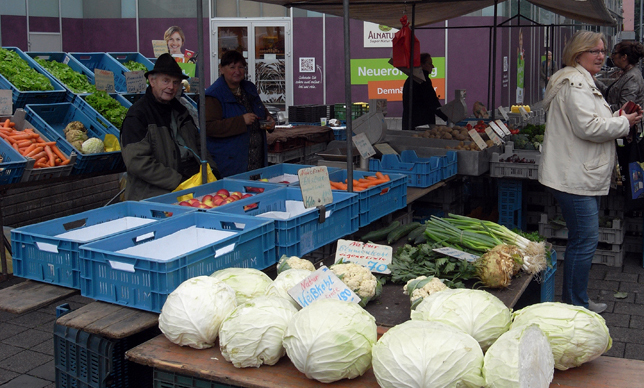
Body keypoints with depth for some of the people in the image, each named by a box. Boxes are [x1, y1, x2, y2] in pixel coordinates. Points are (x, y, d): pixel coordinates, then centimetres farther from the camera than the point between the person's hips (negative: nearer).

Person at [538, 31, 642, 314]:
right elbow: (588, 127, -23)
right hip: (575, 179, -12)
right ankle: (576, 308, 2)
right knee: (584, 242, -7)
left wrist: (617, 118, 13)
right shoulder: (574, 83, -14)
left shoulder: (583, 82, 23)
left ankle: (575, 302, 27)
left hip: (584, 178, 12)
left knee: (582, 241, 16)